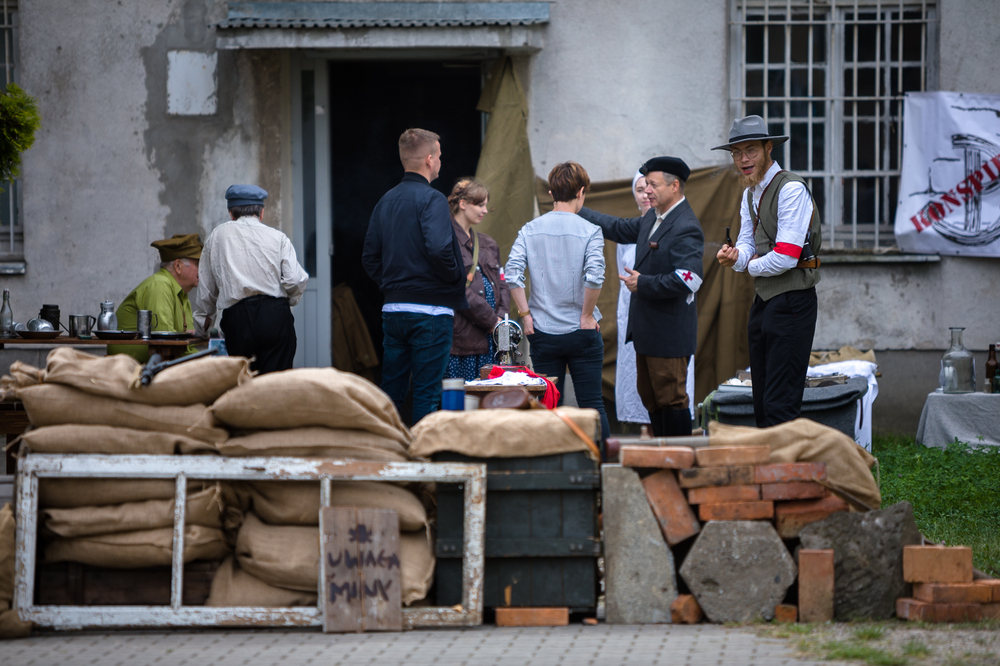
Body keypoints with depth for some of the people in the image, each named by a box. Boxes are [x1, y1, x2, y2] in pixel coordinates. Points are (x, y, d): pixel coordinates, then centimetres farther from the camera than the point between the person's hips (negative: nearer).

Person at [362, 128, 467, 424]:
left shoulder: (385, 201, 12)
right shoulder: (432, 199, -11)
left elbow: (369, 258, 12)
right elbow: (438, 248, -25)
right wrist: (456, 279, -9)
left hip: (393, 309, 7)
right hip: (430, 310, -7)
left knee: (391, 391, 12)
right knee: (427, 394, -2)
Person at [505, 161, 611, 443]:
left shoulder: (529, 230, 2)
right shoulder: (590, 231, -7)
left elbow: (512, 274, -8)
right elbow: (594, 277, -20)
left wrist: (525, 314, -2)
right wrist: (587, 315, -8)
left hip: (542, 333, 3)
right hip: (581, 333, -2)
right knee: (592, 404, 3)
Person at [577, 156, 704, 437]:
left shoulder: (686, 228, -19)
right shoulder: (652, 218, 11)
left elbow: (687, 280, -28)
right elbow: (619, 228, 26)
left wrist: (643, 284, -19)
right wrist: (577, 211, 23)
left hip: (669, 333, -10)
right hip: (647, 329, 10)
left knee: (671, 399, -5)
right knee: (649, 397, 15)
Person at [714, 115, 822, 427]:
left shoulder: (791, 189, -14)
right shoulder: (750, 193, 15)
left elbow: (785, 258, -20)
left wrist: (752, 267, -2)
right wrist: (734, 257, -8)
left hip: (791, 303, -9)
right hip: (763, 302, 9)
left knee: (780, 405, -12)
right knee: (761, 404, 11)